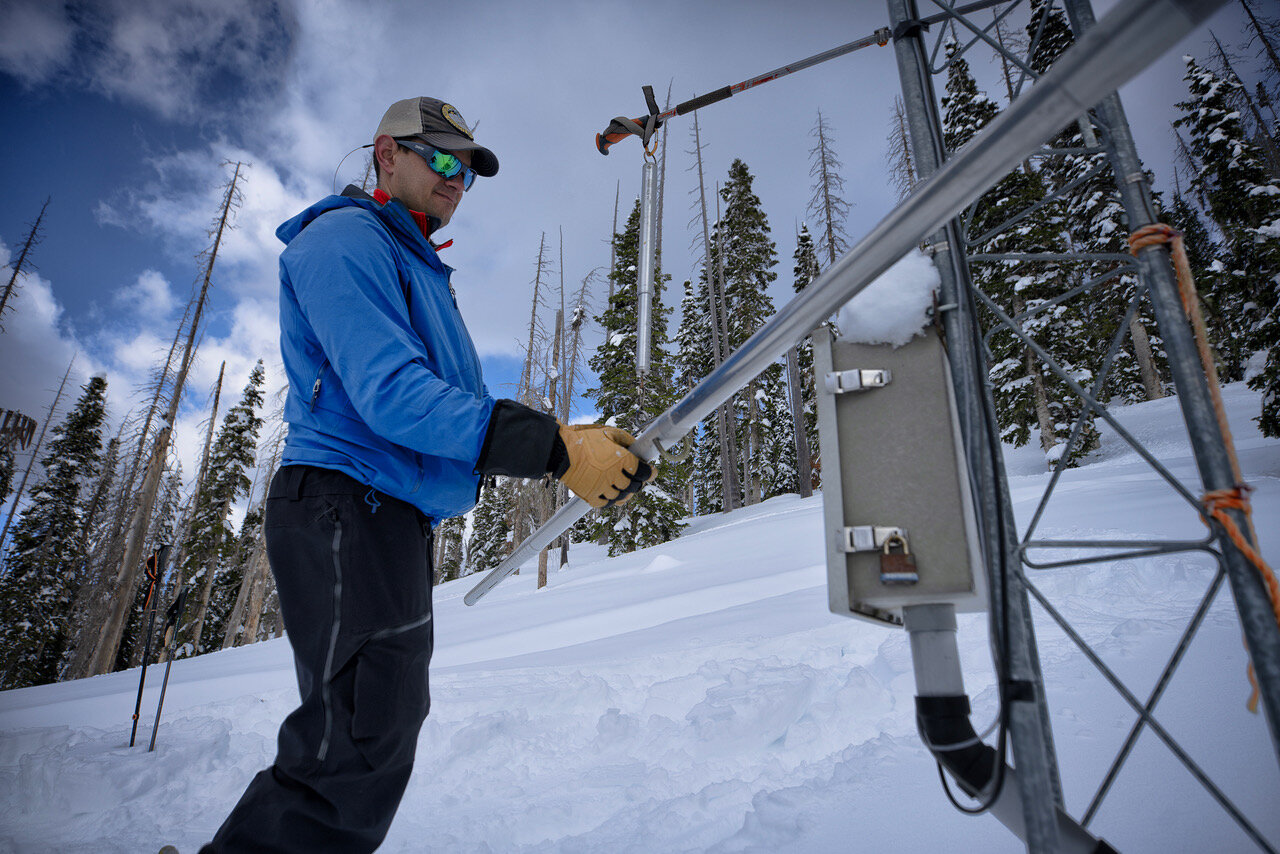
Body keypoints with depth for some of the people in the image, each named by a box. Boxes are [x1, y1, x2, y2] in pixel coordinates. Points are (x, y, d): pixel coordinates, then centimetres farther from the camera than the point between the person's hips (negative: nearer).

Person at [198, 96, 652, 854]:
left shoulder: (420, 271, 25)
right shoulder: (345, 237, -6)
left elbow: (464, 407, 20)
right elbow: (391, 395, -22)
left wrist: (571, 445, 7)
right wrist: (554, 448, -26)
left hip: (398, 519, 10)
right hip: (349, 508, -10)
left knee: (385, 726, 17)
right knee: (359, 753, -11)